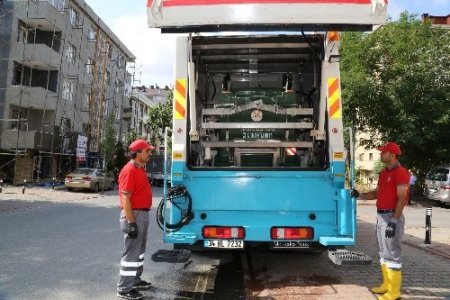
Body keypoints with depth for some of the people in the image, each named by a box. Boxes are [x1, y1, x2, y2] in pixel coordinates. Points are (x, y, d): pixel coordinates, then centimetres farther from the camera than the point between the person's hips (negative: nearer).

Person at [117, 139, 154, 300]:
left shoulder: (140, 169, 12)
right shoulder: (129, 171, -19)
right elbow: (125, 198, -23)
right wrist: (131, 222, -25)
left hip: (143, 214, 10)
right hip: (134, 215, -10)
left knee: (139, 250, 20)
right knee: (131, 252, -2)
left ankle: (135, 280, 34)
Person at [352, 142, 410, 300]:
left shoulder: (400, 172, -12)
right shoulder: (383, 173, 15)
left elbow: (401, 199, -17)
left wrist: (394, 221, -21)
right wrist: (359, 195, 6)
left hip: (392, 217, -9)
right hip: (381, 216, 9)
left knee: (392, 252, -4)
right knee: (384, 252, 15)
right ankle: (386, 285, 26)